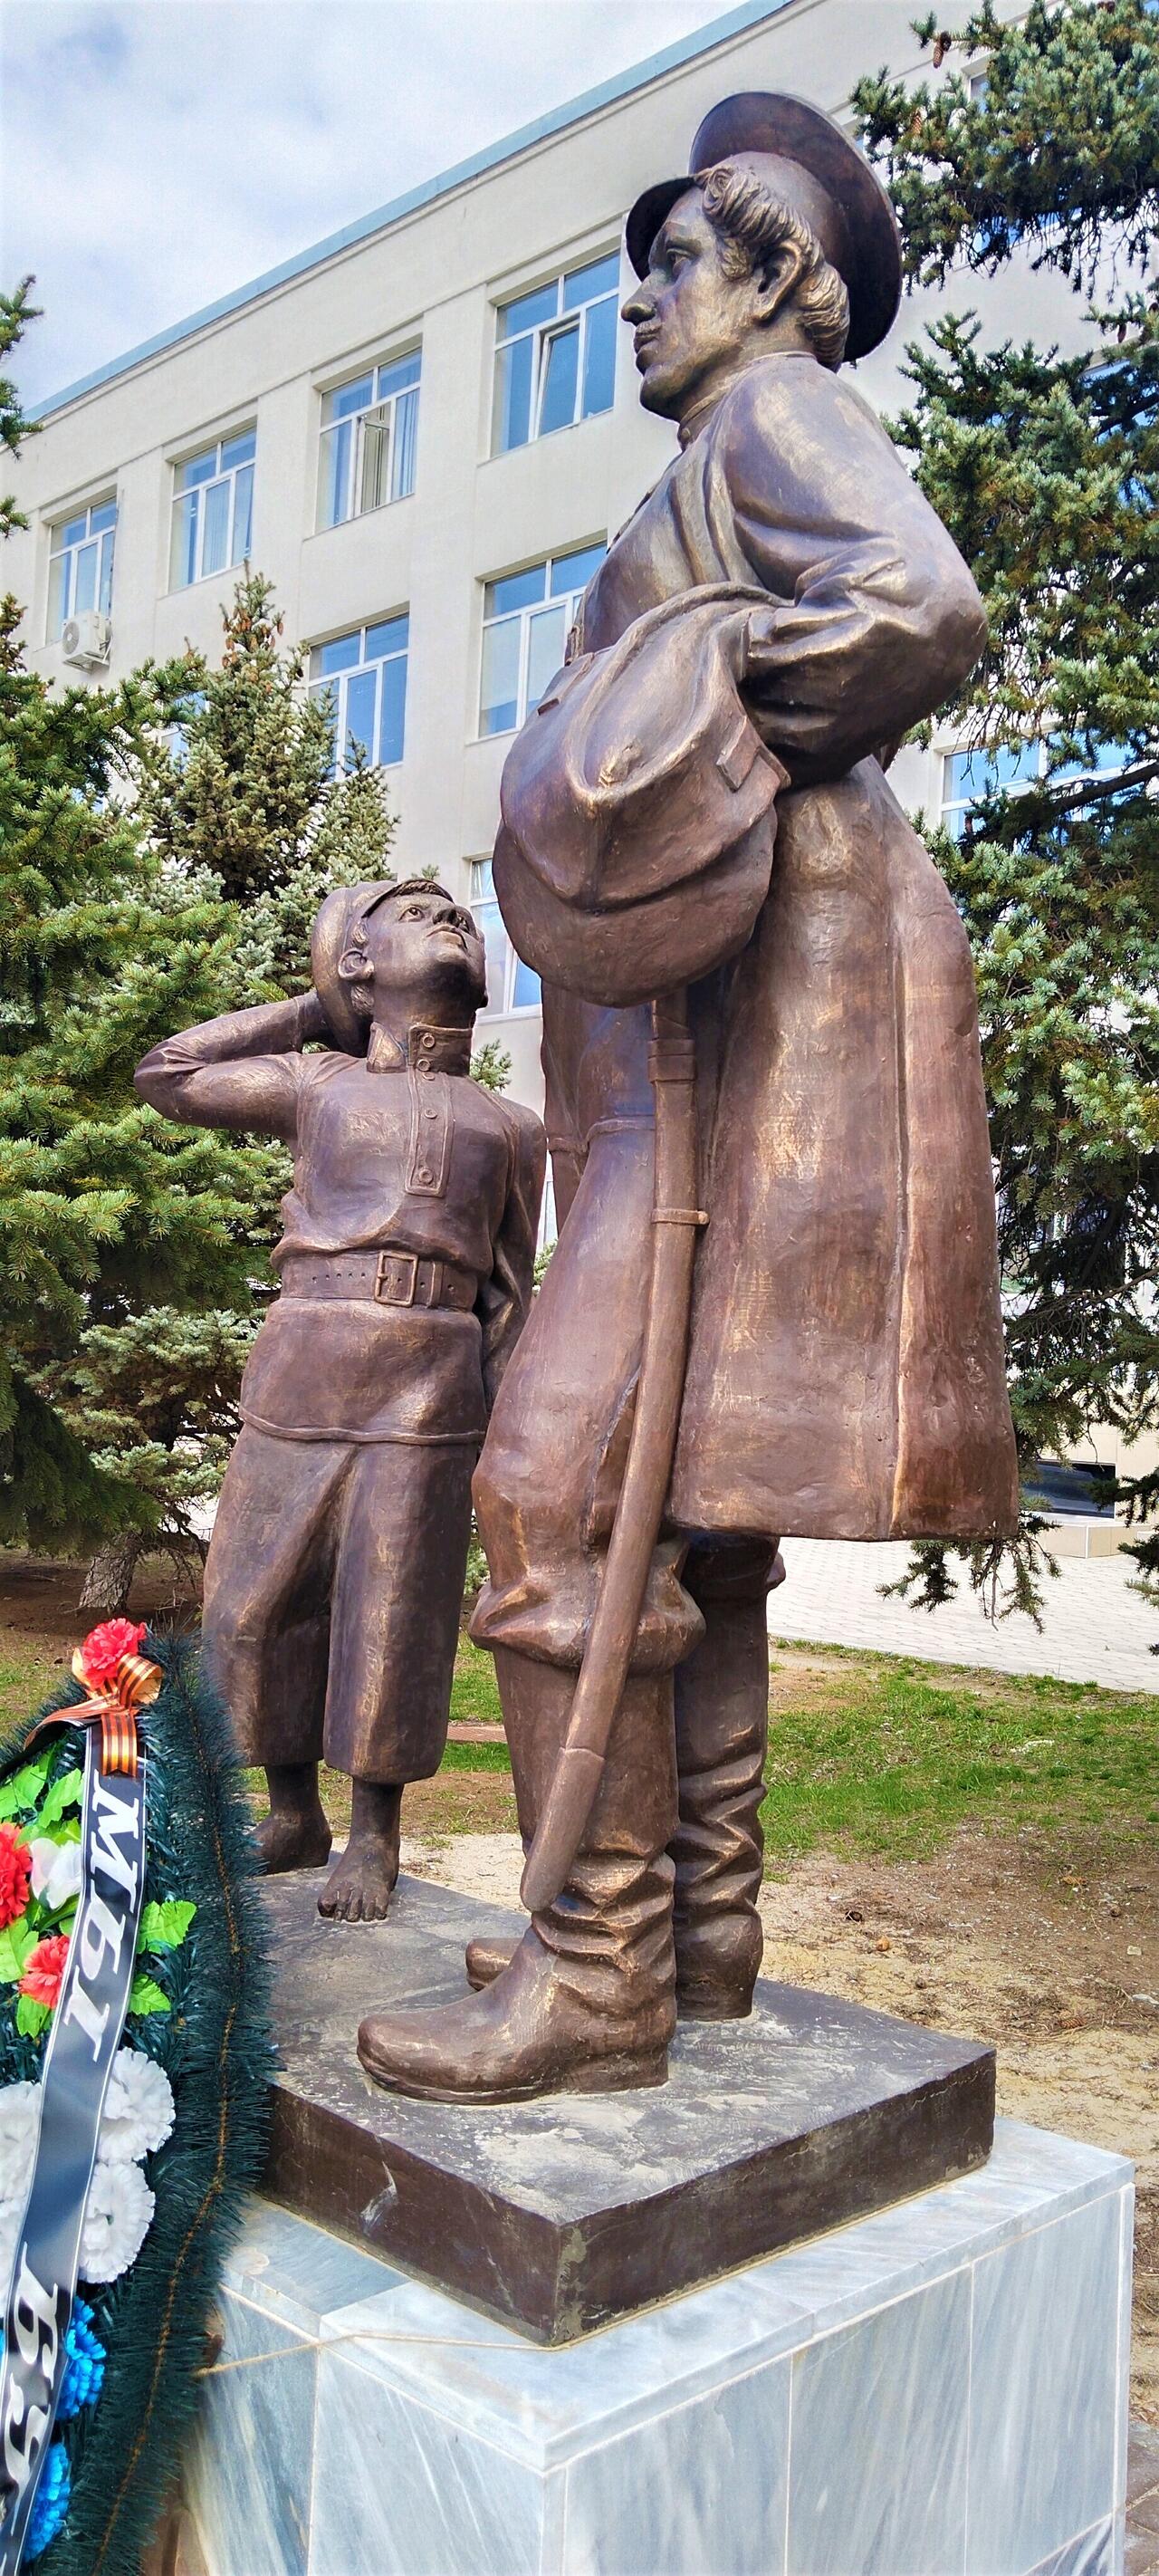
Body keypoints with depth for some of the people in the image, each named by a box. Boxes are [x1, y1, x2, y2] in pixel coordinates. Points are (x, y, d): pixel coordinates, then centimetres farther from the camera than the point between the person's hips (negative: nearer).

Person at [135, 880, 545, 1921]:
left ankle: (375, 1838, 19)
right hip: (297, 1382, 1)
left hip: (428, 1398, -1)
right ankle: (292, 1816, 24)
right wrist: (311, 1012, 21)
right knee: (256, 1609, 5)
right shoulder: (315, 1085, 15)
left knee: (389, 1622, 1)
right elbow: (166, 1074, 21)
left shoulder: (510, 1129, 14)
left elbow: (510, 1298, 12)